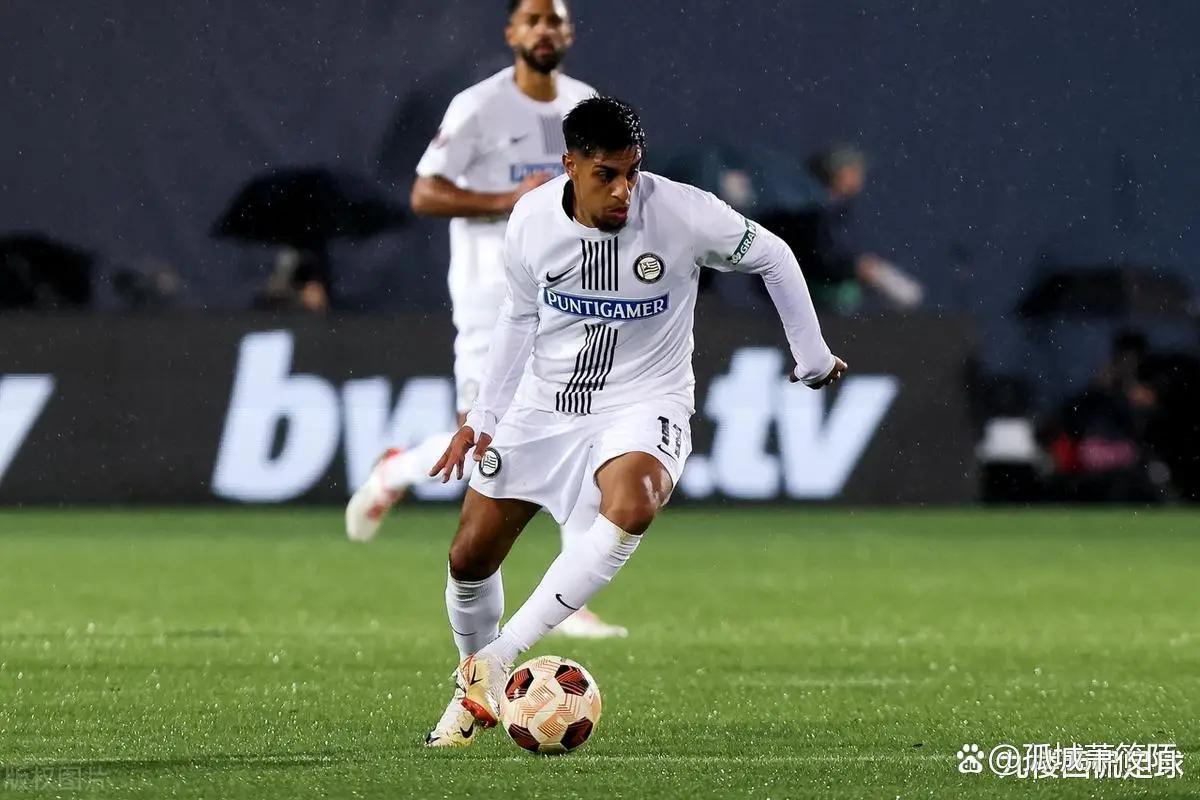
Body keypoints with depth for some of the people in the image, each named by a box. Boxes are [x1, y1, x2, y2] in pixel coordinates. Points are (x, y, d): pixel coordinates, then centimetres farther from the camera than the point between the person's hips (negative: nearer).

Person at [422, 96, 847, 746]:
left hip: (643, 401, -4)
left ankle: (494, 663, -31)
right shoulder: (531, 221, -8)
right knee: (470, 556, 2)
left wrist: (813, 358, 8)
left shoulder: (683, 213, -18)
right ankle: (473, 692, 32)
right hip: (545, 400, 4)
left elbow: (772, 258, 0)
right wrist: (482, 416, 11)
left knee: (630, 506, -36)